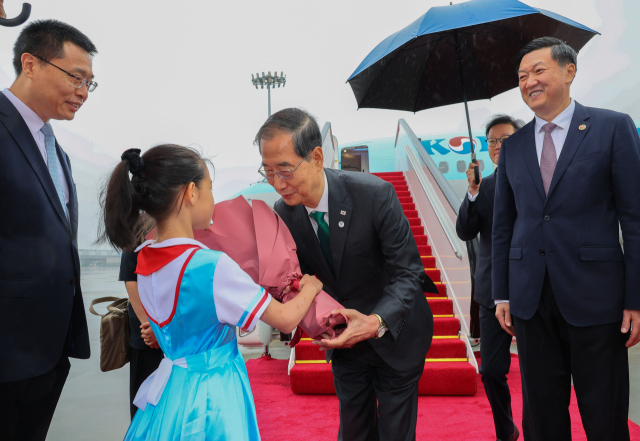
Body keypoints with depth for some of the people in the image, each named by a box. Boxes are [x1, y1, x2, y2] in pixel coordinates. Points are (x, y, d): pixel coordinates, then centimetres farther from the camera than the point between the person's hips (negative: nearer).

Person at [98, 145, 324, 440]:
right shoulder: (213, 266, -27)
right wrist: (310, 287, 1)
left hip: (169, 391, 7)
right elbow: (286, 319, -20)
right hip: (210, 399, -7)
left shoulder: (144, 259, -4)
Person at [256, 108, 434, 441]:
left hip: (394, 333, -3)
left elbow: (408, 271, -24)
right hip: (343, 338, 4)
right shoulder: (284, 211, -13)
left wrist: (377, 322, -40)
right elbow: (303, 273, -1)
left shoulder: (374, 194, -28)